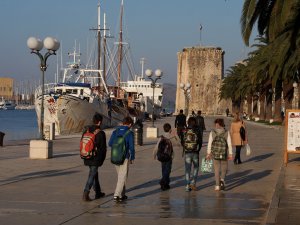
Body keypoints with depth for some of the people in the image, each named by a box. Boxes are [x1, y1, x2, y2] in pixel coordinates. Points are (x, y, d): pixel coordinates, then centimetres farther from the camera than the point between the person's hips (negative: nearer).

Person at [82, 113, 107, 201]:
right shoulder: (101, 133, -15)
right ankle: (85, 194, -9)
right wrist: (102, 159, 3)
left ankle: (98, 192, 28)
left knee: (94, 174, 19)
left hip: (87, 157, 6)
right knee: (92, 175, -2)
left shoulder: (86, 130, 2)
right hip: (96, 158, -6)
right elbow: (103, 148, -10)